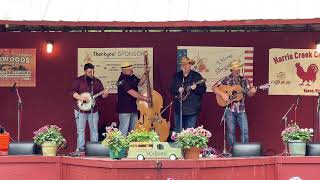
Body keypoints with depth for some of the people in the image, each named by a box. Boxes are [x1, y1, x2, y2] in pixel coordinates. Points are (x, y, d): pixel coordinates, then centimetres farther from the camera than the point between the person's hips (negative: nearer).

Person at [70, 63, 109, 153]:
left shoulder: (97, 81, 12)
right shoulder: (78, 80, 1)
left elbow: (101, 95, 10)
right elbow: (73, 91, -7)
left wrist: (105, 94, -12)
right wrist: (80, 97, -22)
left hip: (93, 110, 3)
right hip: (81, 109, -3)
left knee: (94, 129, 5)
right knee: (80, 130, -1)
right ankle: (80, 148, 3)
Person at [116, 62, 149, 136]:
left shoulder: (132, 77, 9)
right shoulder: (123, 80, -19)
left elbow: (140, 83, 21)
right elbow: (131, 92, -25)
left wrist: (145, 74, 7)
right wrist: (144, 98, -23)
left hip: (133, 107, 9)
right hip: (125, 109, -9)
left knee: (134, 129, 16)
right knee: (124, 130, -8)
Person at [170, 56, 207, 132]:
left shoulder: (197, 76, 0)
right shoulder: (177, 76, 10)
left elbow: (203, 89, -4)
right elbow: (171, 89, 11)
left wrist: (195, 88, -21)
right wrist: (178, 90, -9)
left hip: (192, 109, -3)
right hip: (178, 109, 4)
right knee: (177, 131, 8)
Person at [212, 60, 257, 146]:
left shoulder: (244, 80, 9)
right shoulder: (226, 80, 0)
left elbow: (249, 94, 10)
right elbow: (214, 88, -6)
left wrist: (252, 92, -13)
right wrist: (222, 94, -19)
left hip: (241, 110, 2)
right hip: (229, 109, -2)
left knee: (245, 130, -3)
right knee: (231, 131, 2)